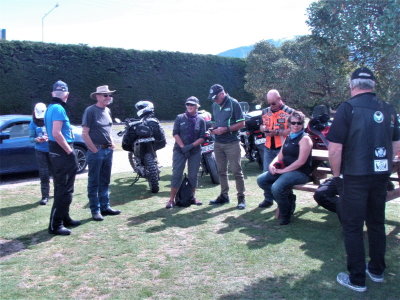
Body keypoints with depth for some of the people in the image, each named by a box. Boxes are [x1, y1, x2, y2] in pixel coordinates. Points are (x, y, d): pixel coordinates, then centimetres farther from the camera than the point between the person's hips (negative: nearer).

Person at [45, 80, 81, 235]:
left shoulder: (51, 108, 14)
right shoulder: (59, 109, -16)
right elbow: (56, 133, -25)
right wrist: (69, 151, -17)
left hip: (56, 151, 10)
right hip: (62, 152, -10)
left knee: (63, 188, 19)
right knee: (63, 189, -5)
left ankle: (64, 218, 30)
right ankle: (55, 225, 0)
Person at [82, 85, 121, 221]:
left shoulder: (107, 111, 11)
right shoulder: (90, 110, -11)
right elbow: (85, 133, -14)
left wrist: (112, 143, 9)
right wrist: (95, 150, -14)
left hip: (108, 150, 7)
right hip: (96, 151, -7)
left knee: (105, 181, 14)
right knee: (94, 182, 2)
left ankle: (105, 207, 24)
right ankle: (95, 210, 9)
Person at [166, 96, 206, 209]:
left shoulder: (201, 120, 5)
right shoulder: (180, 118, 3)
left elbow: (202, 137, -1)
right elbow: (175, 133, -3)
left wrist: (191, 146, -14)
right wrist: (182, 146, -14)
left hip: (195, 151, 1)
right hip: (179, 150, -1)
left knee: (193, 175, 6)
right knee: (176, 174, -4)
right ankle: (171, 199, 1)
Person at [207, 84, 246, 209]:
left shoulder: (233, 103, -8)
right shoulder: (215, 105, 12)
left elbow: (241, 124, -10)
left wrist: (225, 129, -18)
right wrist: (214, 129, 1)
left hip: (232, 143, -6)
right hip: (218, 143, 7)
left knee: (236, 171, -3)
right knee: (221, 171, 12)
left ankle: (241, 198, 4)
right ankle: (224, 195, 22)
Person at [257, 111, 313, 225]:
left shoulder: (305, 139, -8)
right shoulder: (288, 138, 17)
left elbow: (301, 161, -18)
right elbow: (280, 156, 18)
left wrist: (283, 170, -18)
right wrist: (272, 164, -4)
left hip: (300, 173, -9)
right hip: (285, 170, 9)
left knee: (277, 187, -31)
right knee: (261, 180, -5)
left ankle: (285, 214, -4)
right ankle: (288, 200, 0)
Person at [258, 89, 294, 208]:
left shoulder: (289, 112, -7)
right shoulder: (265, 112, 11)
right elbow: (261, 125, 21)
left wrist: (277, 132, -22)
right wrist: (263, 128, -3)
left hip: (283, 148, -5)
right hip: (268, 147, 6)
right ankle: (268, 199, 21)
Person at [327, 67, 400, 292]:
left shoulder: (348, 108, -11)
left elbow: (335, 148, -14)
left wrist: (336, 174, 0)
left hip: (356, 177, -6)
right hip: (382, 176, 6)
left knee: (353, 227, 5)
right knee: (377, 223, 19)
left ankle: (357, 279, 13)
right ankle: (377, 270, 32)